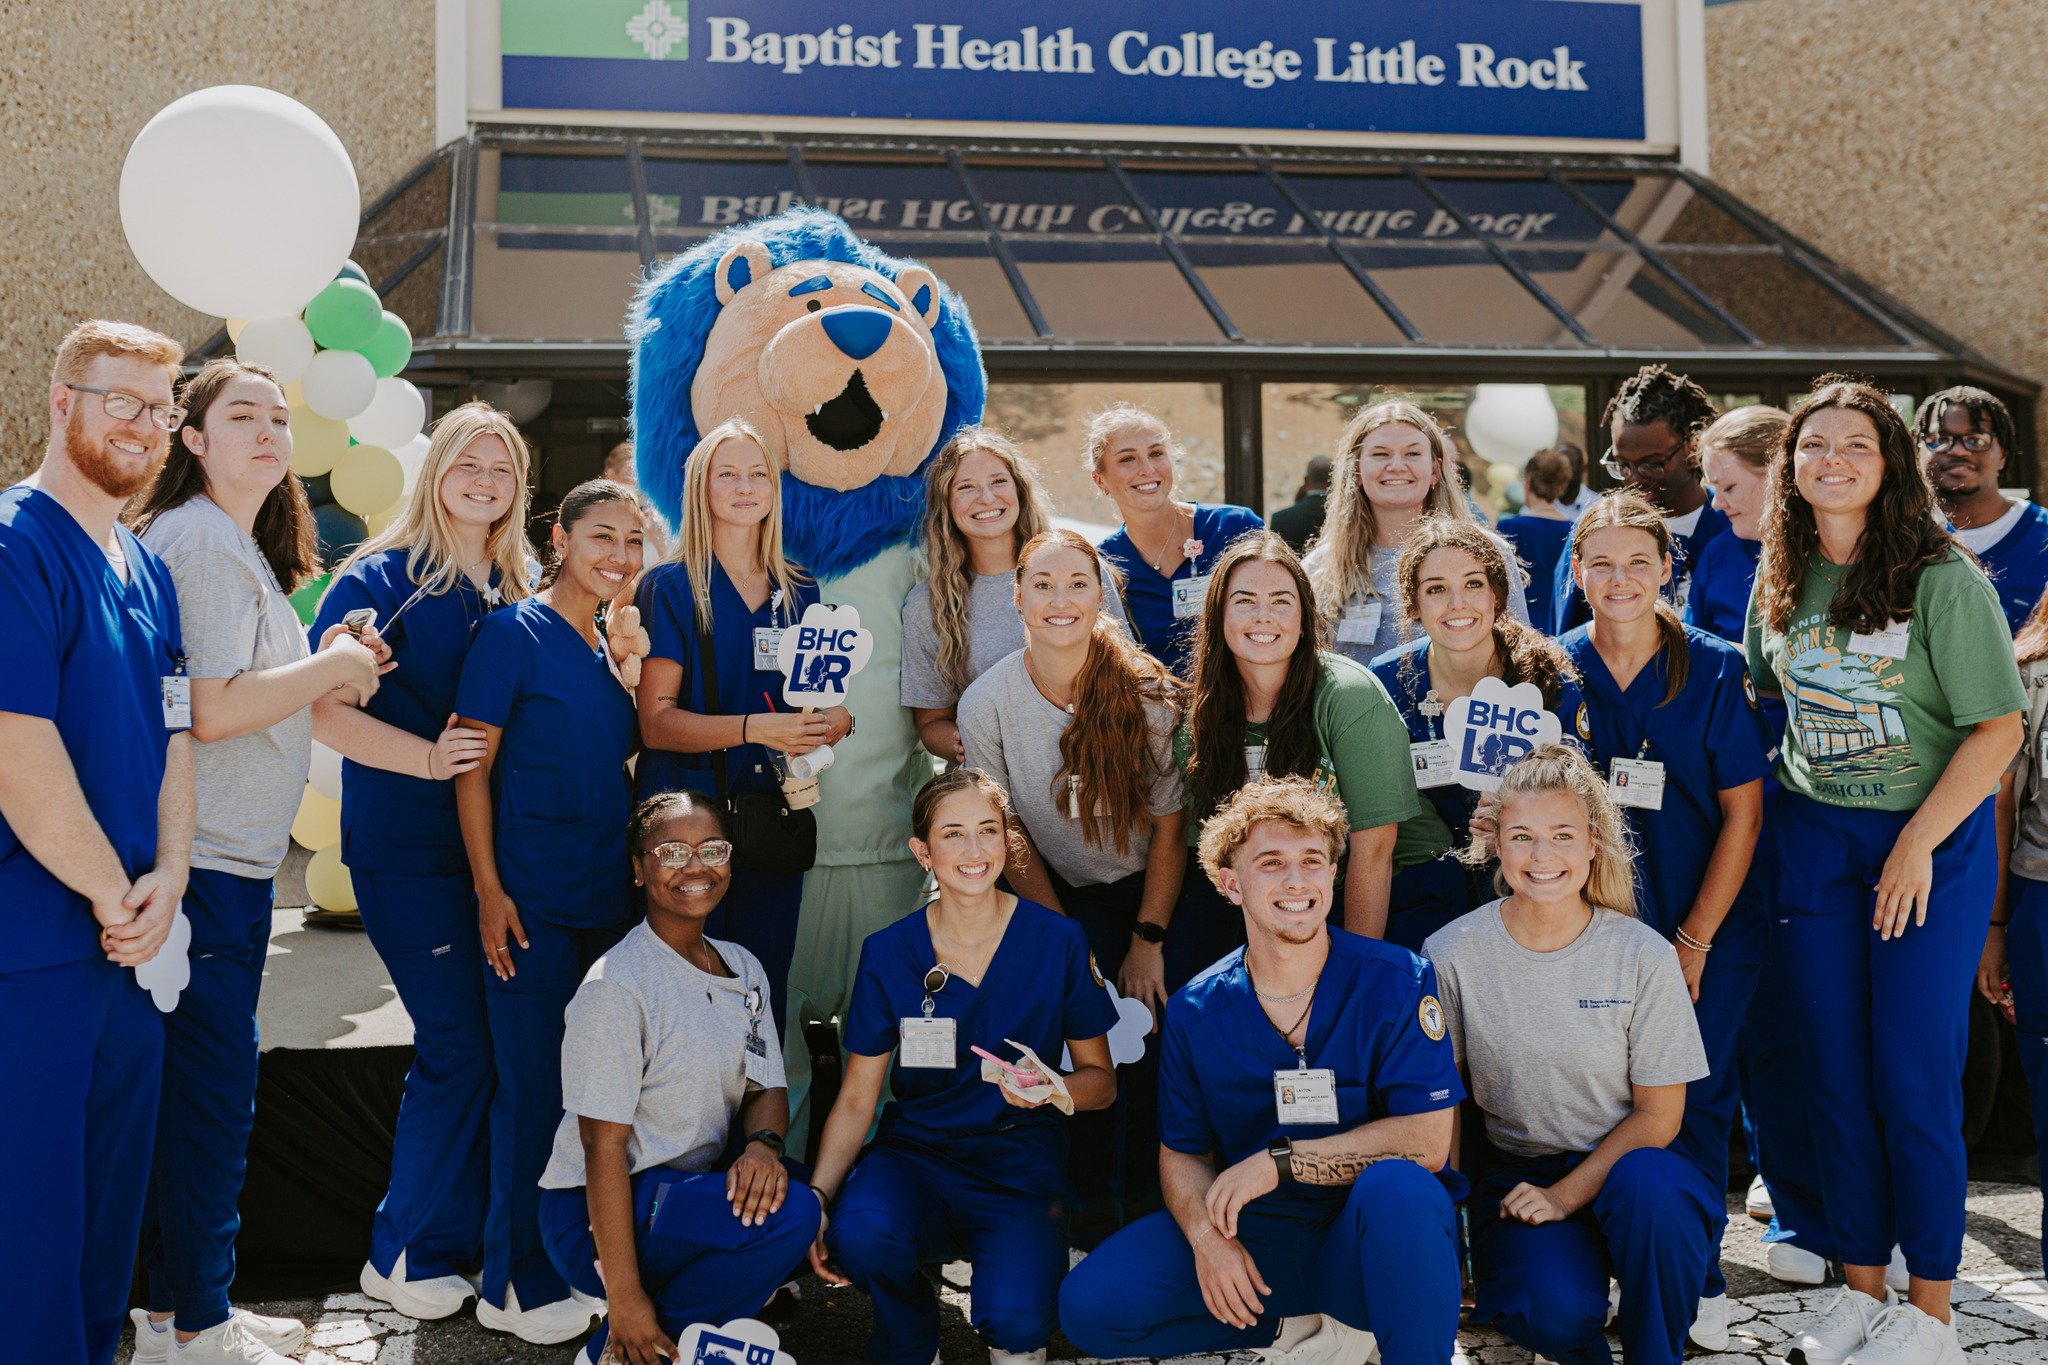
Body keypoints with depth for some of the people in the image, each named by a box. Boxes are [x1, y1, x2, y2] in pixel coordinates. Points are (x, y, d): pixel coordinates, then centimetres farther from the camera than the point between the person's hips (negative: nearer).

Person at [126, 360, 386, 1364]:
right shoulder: (201, 539, -14)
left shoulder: (240, 544, 18)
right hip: (204, 863, -10)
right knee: (212, 1090, -2)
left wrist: (326, 678, 7)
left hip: (232, 859, 10)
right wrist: (330, 667, -10)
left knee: (202, 1091, 16)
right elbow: (208, 711, -22)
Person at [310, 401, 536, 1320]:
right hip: (407, 852, -5)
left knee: (495, 1036, 6)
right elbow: (321, 708, -14)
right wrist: (429, 757, -24)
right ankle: (408, 1256, 13)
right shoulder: (379, 580, -5)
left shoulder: (516, 590, 11)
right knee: (458, 1044, -5)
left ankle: (476, 1237, 22)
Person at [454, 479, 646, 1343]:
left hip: (610, 898, 7)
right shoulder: (513, 634, -8)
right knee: (533, 1088, 0)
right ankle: (516, 1286, 14)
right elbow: (471, 768, -10)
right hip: (533, 902, -7)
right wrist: (489, 891, -14)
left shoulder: (614, 648, 12)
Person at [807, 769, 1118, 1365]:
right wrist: (817, 1199, -15)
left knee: (1015, 1316, -29)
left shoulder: (1057, 941, -5)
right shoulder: (887, 953, -2)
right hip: (915, 1153, 2)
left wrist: (1052, 1089, -20)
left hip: (1021, 1164, -1)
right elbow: (856, 1099, 1)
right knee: (860, 1232, -32)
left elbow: (1101, 1080, 3)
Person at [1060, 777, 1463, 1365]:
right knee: (1089, 1306, -16)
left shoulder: (1397, 982, -9)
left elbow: (1427, 1140, -16)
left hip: (1364, 1238, -3)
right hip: (1253, 1233, 4)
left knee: (1398, 1186, -37)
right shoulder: (1194, 1011, 0)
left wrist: (1279, 1160, -19)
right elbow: (1182, 1153, 6)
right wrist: (1205, 1236, -16)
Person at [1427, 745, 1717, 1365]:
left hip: (1623, 1162, 1)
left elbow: (1659, 1114, -3)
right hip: (1511, 1171, 0)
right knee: (1557, 1310, -30)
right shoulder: (1452, 954, -8)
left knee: (1649, 1182, -35)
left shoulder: (1643, 955, -8)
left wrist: (1565, 1195, -15)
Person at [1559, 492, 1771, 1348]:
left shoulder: (1715, 669, -5)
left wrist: (1693, 940, -9)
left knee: (1691, 1102, 0)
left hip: (1709, 929, -1)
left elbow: (1743, 813, -5)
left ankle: (1698, 1283, 18)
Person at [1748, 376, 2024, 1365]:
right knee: (1834, 1072, 8)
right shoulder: (1780, 581, 5)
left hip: (1934, 837, -4)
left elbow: (1997, 730, -12)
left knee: (1913, 1076, -2)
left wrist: (1917, 844, -14)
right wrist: (1775, 806, 6)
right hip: (1813, 838, 5)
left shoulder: (1943, 579, -11)